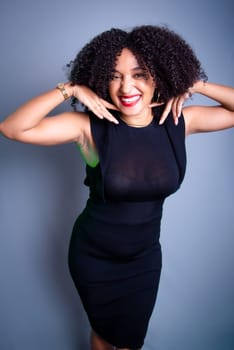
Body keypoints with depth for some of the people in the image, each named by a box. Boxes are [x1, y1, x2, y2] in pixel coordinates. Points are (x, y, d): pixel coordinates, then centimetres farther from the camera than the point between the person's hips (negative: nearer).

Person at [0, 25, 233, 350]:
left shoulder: (179, 122, -13)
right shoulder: (91, 126, -21)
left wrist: (194, 85, -16)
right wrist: (70, 89, -30)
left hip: (145, 258, 2)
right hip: (93, 257, -2)